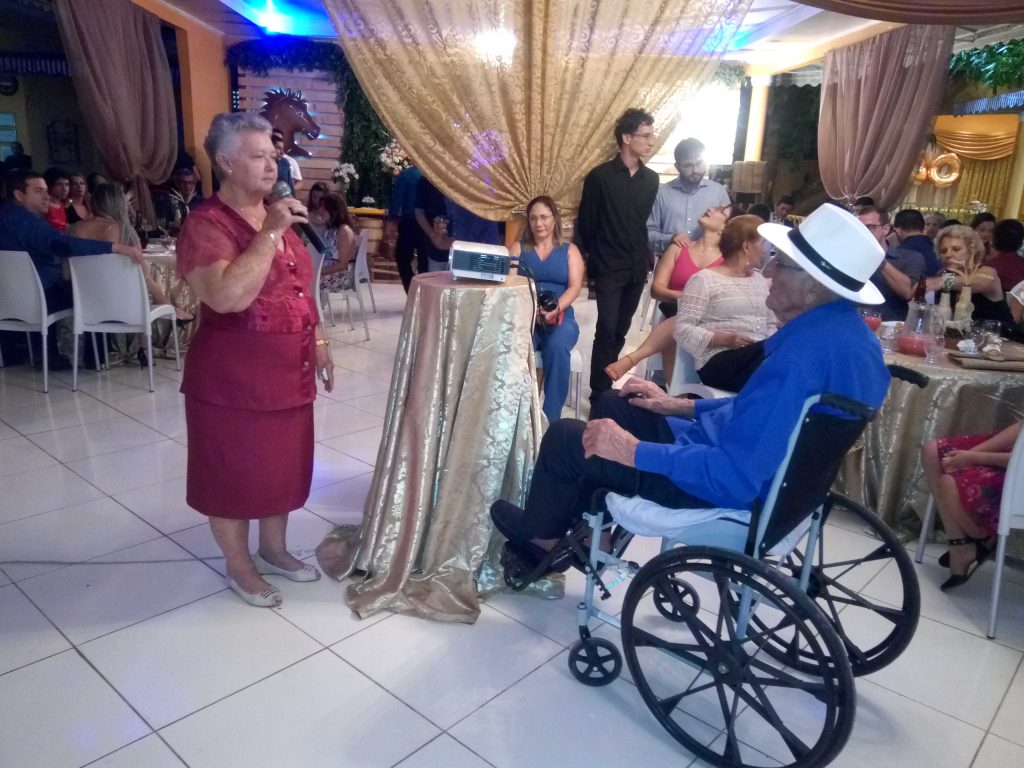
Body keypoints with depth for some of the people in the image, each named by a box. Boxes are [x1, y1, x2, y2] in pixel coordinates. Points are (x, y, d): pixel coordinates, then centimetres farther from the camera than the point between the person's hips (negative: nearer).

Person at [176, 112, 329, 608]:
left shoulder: (276, 217, 10)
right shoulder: (206, 225, -16)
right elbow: (228, 296, -31)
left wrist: (318, 342, 14)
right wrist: (269, 235, -27)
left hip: (287, 371, 8)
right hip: (234, 378, -7)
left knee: (284, 464, 18)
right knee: (235, 471, 9)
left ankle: (273, 549, 39)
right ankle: (239, 568, 29)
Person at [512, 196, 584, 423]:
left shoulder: (570, 250, 16)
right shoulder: (518, 248, 17)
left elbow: (575, 286, 1)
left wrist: (556, 309, -19)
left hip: (560, 316, 0)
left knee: (557, 347, -35)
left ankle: (551, 418, -28)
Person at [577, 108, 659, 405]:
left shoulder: (651, 179, 8)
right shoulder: (600, 176, -7)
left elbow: (649, 222, 14)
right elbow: (586, 224, -2)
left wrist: (645, 260, 11)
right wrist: (593, 260, 2)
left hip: (637, 269, 5)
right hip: (609, 269, -5)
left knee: (620, 332, 10)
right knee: (607, 331, -8)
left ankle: (605, 388, 23)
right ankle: (599, 395, 0)